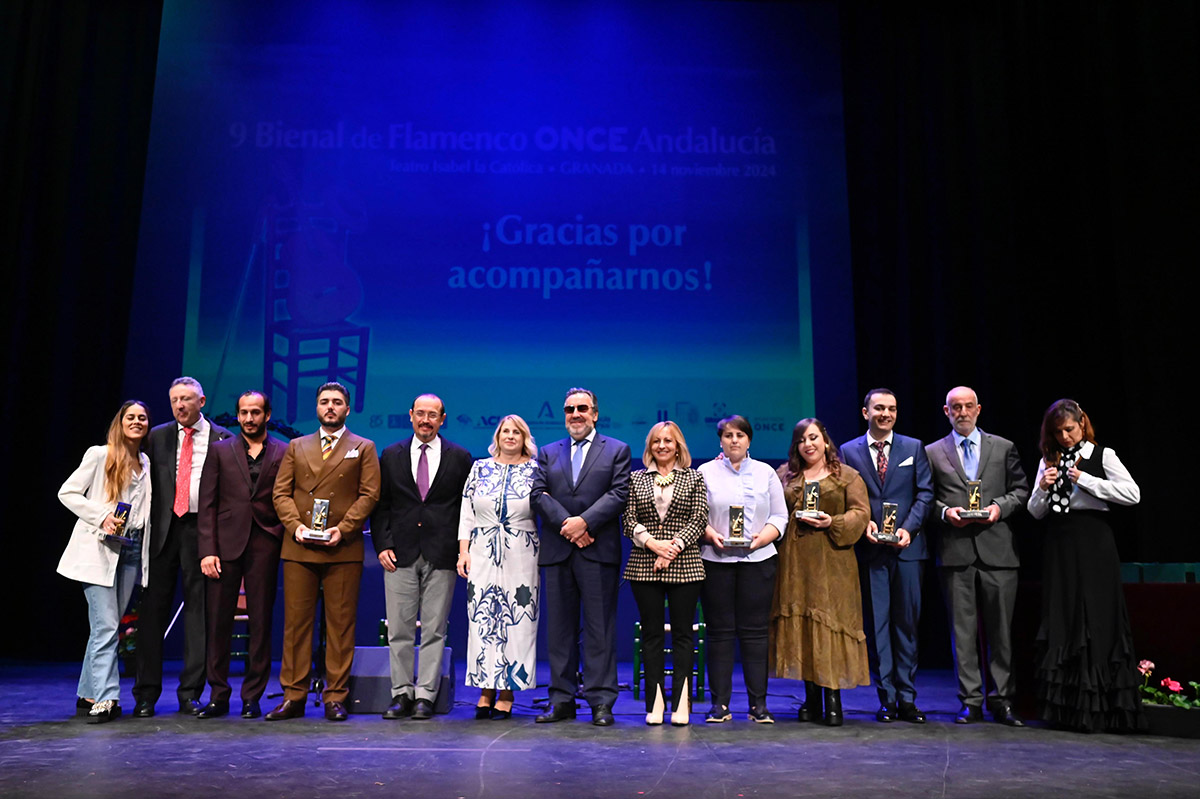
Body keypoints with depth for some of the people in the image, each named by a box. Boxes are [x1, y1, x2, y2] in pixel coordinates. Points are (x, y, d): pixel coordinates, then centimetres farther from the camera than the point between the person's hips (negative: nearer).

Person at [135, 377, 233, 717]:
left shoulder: (223, 439, 4)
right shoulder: (157, 437, 11)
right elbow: (148, 484, 11)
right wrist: (148, 523, 1)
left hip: (203, 528, -2)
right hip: (164, 527, 2)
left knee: (198, 609, 3)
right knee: (154, 607, 5)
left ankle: (190, 693, 11)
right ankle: (146, 694, 14)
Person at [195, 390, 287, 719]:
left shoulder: (284, 453, 7)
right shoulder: (219, 450, 9)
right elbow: (207, 504, 5)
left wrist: (283, 541, -6)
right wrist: (207, 551, -4)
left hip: (264, 546, -1)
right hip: (226, 544, 1)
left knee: (260, 624, 3)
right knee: (218, 622, 3)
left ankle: (252, 697, 13)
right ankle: (218, 696, 16)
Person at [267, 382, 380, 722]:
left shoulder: (363, 448, 9)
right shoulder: (296, 447, 17)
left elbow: (369, 495, 1)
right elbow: (280, 492, 10)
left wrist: (342, 529, -11)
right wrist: (295, 526, -7)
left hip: (344, 548, -2)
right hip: (299, 548, 2)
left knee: (340, 623, 1)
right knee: (296, 621, 3)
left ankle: (335, 697, 8)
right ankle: (293, 696, 11)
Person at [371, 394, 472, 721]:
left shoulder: (459, 457, 5)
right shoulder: (391, 455, 10)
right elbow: (380, 504, 9)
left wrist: (464, 549, 0)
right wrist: (382, 544, -1)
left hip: (441, 555, -1)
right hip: (401, 553, 1)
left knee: (434, 630, 2)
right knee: (399, 629, 4)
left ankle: (425, 696, 10)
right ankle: (401, 694, 14)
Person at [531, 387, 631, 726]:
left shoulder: (617, 450, 7)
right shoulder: (548, 453, 16)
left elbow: (619, 494, -4)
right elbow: (539, 493, 3)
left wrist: (584, 521, -15)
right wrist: (567, 525, -11)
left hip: (599, 551, -3)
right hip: (557, 553, 3)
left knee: (600, 628, 0)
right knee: (559, 629, 7)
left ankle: (601, 701, 7)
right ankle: (562, 701, 15)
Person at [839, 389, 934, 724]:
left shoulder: (914, 448, 9)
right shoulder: (848, 451, 7)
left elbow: (925, 493, 4)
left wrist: (908, 528, -9)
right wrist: (864, 524, -10)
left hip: (908, 547, 1)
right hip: (871, 550, 0)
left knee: (907, 623, 5)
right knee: (877, 625, 3)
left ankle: (907, 698, 14)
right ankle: (887, 698, 11)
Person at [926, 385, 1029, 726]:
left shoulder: (1003, 448, 13)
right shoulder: (932, 452, 11)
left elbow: (1021, 489, 11)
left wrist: (1000, 506, -6)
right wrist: (945, 511, -9)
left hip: (997, 548, 0)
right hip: (956, 551, 0)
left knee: (1001, 628, 3)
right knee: (963, 628, 2)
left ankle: (1003, 701, 13)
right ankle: (971, 701, 10)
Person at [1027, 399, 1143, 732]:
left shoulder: (1102, 455, 2)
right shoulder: (1049, 460, 12)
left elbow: (1133, 494, -11)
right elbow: (1035, 512, 12)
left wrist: (1086, 480, -13)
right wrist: (1042, 488, -6)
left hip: (1092, 544, -4)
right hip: (1059, 545, 4)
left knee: (1094, 621, -4)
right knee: (1059, 621, 5)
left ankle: (1094, 709, 4)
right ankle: (1063, 707, 12)